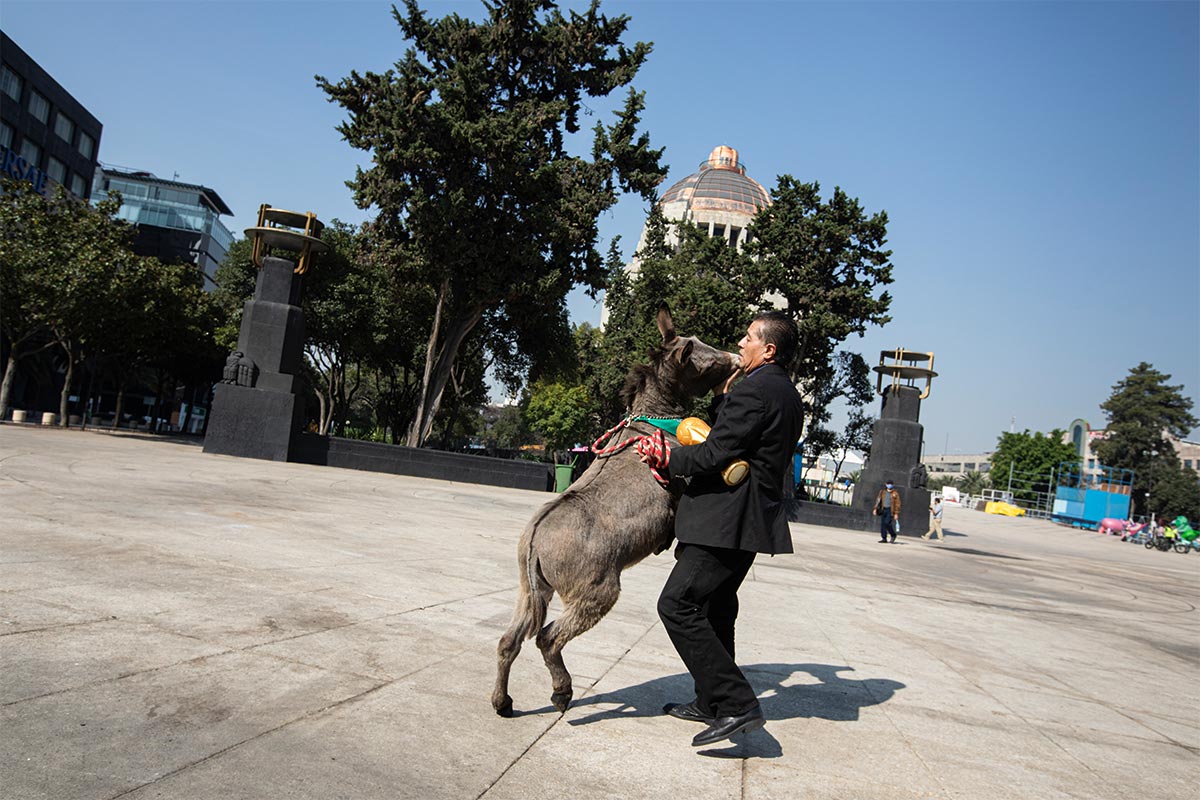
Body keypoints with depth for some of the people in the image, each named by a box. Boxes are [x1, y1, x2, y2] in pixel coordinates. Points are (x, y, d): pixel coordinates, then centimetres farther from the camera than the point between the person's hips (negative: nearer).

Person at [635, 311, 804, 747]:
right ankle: (712, 702, 31)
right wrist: (724, 399, 12)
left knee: (679, 604, -11)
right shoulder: (789, 396, 16)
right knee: (715, 608, 19)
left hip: (728, 521, -11)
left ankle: (736, 704, -11)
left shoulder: (753, 391, -16)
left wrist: (666, 457, -6)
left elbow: (714, 453, -19)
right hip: (748, 520, 11)